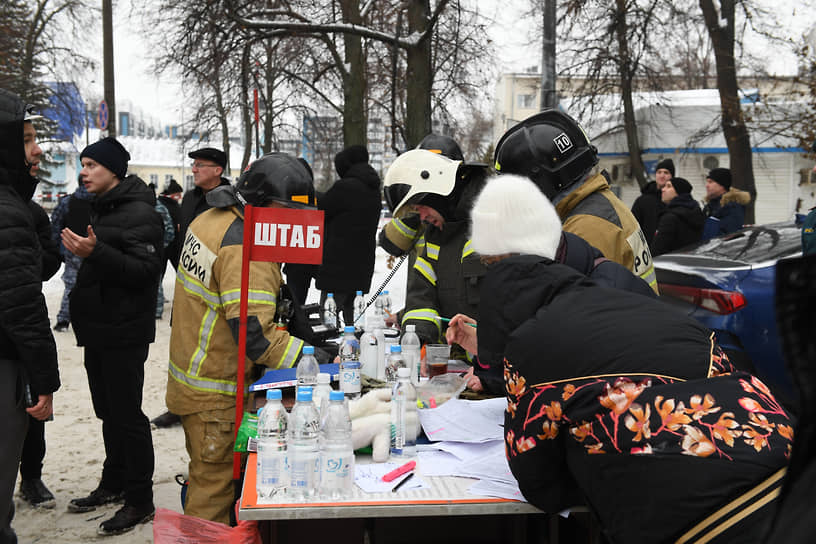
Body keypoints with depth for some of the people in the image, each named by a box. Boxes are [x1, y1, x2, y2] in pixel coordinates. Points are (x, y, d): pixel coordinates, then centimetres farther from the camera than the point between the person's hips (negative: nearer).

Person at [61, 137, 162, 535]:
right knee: (109, 412, 17)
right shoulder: (99, 208, 16)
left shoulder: (139, 213, -15)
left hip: (125, 333, -9)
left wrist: (95, 252, -32)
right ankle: (114, 484, 30)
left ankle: (140, 501, 5)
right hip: (97, 330, 9)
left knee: (127, 415, -4)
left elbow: (145, 270, -24)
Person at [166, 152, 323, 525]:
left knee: (205, 475, 25)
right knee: (215, 485, 3)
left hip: (190, 378, 10)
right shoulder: (246, 247, -26)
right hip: (215, 394, -10)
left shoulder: (211, 219, 6)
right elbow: (253, 333, -31)